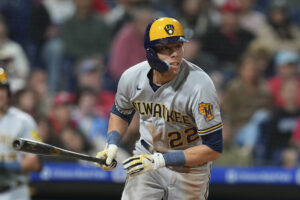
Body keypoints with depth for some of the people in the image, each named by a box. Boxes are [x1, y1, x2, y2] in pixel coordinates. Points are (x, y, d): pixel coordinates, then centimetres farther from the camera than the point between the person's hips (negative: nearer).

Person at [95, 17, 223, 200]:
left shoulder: (200, 85, -28)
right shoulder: (132, 78, -13)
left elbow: (213, 148, -28)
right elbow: (120, 112, 11)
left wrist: (161, 160, -31)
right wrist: (112, 146, -7)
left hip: (190, 168, -3)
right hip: (147, 155, 3)